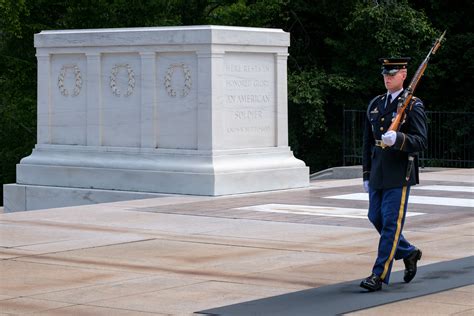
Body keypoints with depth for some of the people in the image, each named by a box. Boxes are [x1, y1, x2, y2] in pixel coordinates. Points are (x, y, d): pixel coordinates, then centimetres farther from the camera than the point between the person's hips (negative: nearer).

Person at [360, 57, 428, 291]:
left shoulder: (413, 106, -5)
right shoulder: (375, 104, 13)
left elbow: (421, 141, -13)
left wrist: (398, 139, -30)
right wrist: (366, 175, 14)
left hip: (399, 175, -7)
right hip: (377, 173, 7)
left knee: (391, 223, -6)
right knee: (376, 218, 11)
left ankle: (380, 274, -2)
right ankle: (409, 253, 32)